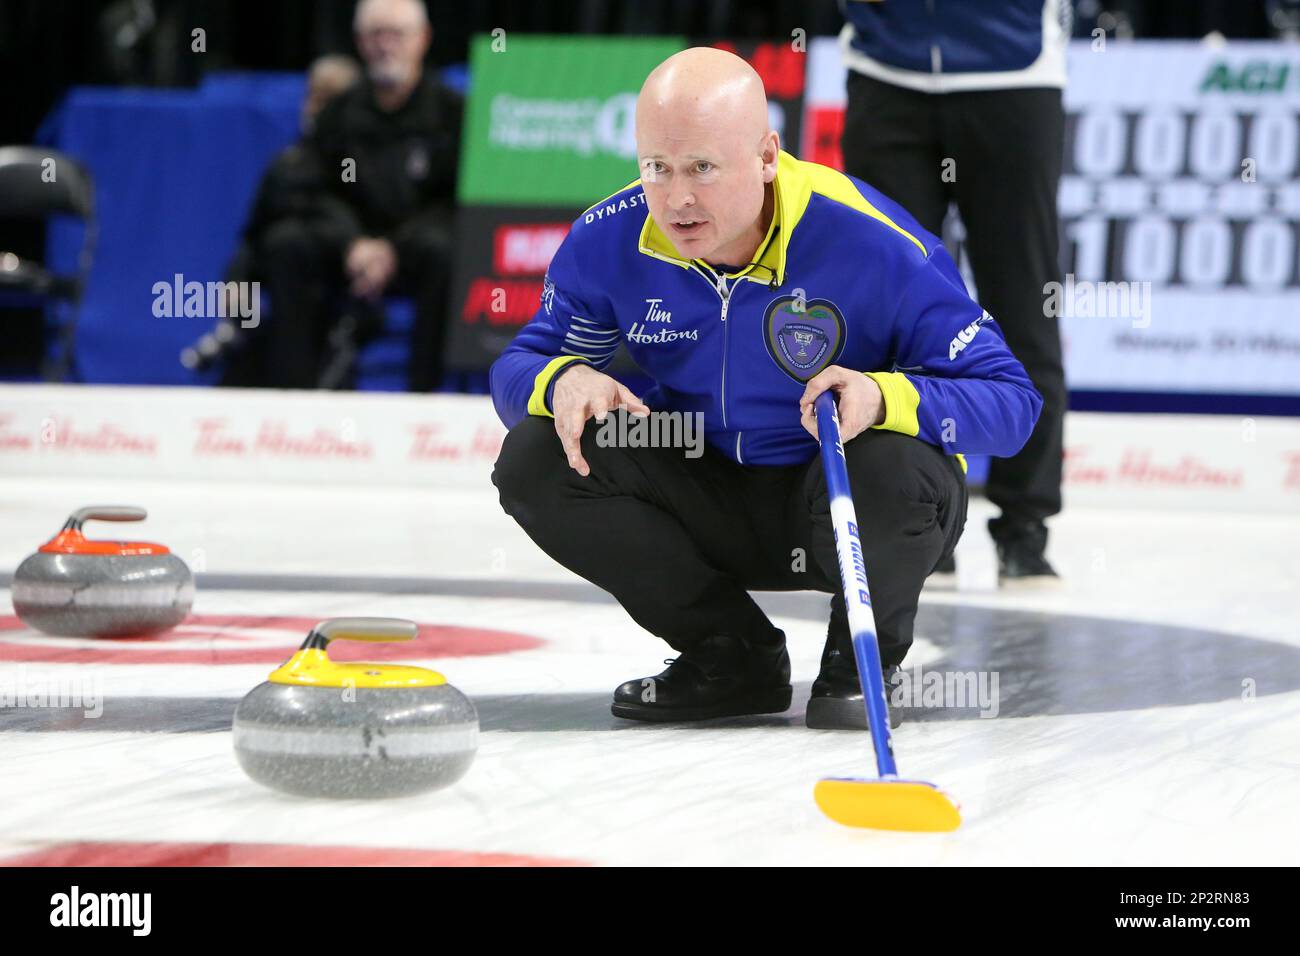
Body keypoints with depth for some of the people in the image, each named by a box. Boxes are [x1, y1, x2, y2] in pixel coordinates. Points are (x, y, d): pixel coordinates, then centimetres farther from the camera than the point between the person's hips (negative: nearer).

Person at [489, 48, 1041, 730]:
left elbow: (1010, 402, -22)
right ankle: (732, 656, 2)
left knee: (893, 467, -38)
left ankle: (864, 657, -2)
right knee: (535, 461, -18)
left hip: (841, 513, -4)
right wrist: (564, 381, -26)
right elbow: (517, 367, 0)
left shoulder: (877, 245, -25)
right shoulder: (608, 242, -13)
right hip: (715, 508, 4)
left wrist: (885, 398, -42)